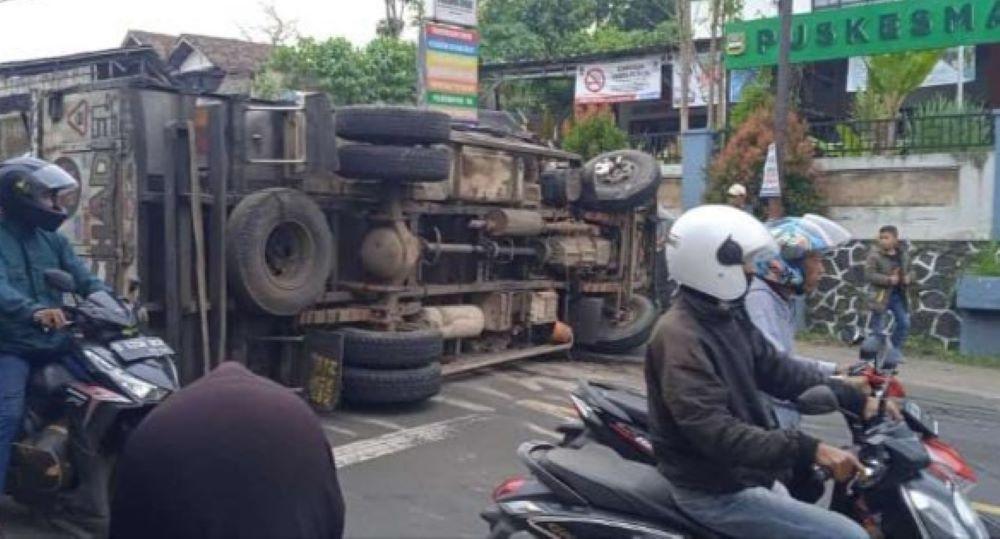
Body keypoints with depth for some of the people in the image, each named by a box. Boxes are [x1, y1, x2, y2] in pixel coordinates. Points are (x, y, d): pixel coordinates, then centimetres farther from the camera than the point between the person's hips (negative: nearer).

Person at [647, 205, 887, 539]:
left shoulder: (729, 317, 8)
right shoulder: (680, 336, -24)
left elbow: (777, 371, 11)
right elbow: (713, 431, -32)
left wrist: (857, 401, 2)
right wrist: (809, 451, -36)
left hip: (747, 475, 10)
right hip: (718, 491, -10)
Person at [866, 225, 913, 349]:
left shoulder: (903, 255, 6)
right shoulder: (875, 255, -12)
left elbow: (909, 271, 18)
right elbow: (869, 275, -17)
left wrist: (909, 277, -5)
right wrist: (888, 280, -24)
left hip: (899, 295, 6)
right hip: (881, 296, -6)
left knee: (904, 323, 9)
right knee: (878, 330, -1)